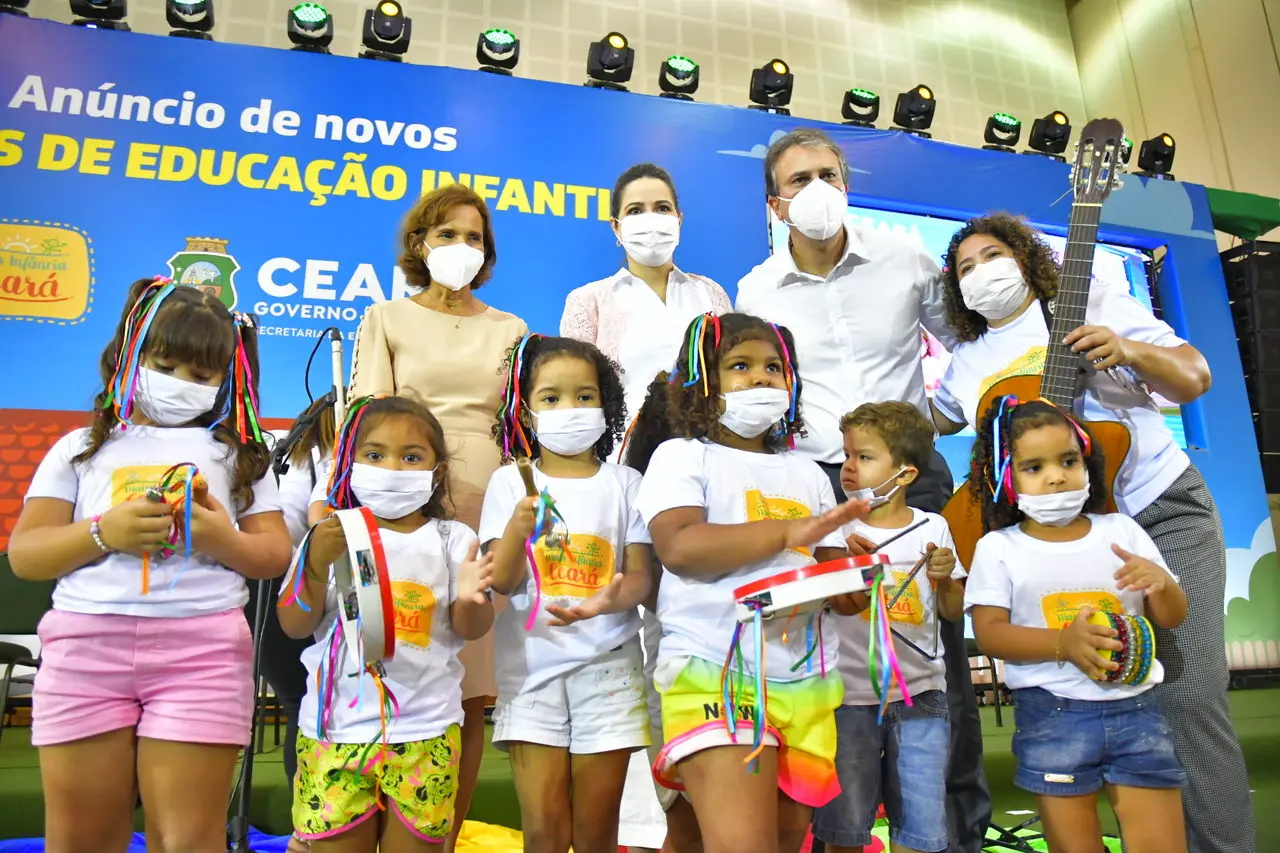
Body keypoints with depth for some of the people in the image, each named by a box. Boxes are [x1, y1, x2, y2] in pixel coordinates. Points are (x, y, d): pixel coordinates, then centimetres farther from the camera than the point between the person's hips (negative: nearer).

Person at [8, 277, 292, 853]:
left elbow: (275, 556, 7)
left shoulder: (237, 453, 11)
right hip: (86, 644, 2)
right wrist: (103, 532, -9)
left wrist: (223, 540, -13)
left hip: (202, 646, -1)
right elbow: (24, 554, 8)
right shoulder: (82, 447, 13)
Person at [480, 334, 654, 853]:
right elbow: (501, 582, -2)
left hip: (607, 665, 1)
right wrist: (517, 531, -21)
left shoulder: (623, 483, 6)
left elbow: (641, 574, 1)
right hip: (531, 666, 0)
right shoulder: (509, 482, 4)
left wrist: (611, 599, -21)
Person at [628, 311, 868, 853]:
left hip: (806, 679, 6)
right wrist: (787, 531, -16)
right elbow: (679, 547, -16)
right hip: (716, 673, -5)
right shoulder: (682, 455, 2)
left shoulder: (807, 473, 17)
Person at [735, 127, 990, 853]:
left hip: (914, 473, 0)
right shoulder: (757, 291, 4)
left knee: (941, 652, 4)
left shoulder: (906, 261, 2)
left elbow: (971, 347, 13)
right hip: (815, 485, 1)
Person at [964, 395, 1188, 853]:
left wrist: (1160, 582, -12)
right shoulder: (998, 547, -3)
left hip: (1134, 709, 2)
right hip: (1052, 717, -2)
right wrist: (1064, 643, -24)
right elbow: (989, 633, -10)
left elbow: (1173, 618, 10)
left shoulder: (1121, 531, 5)